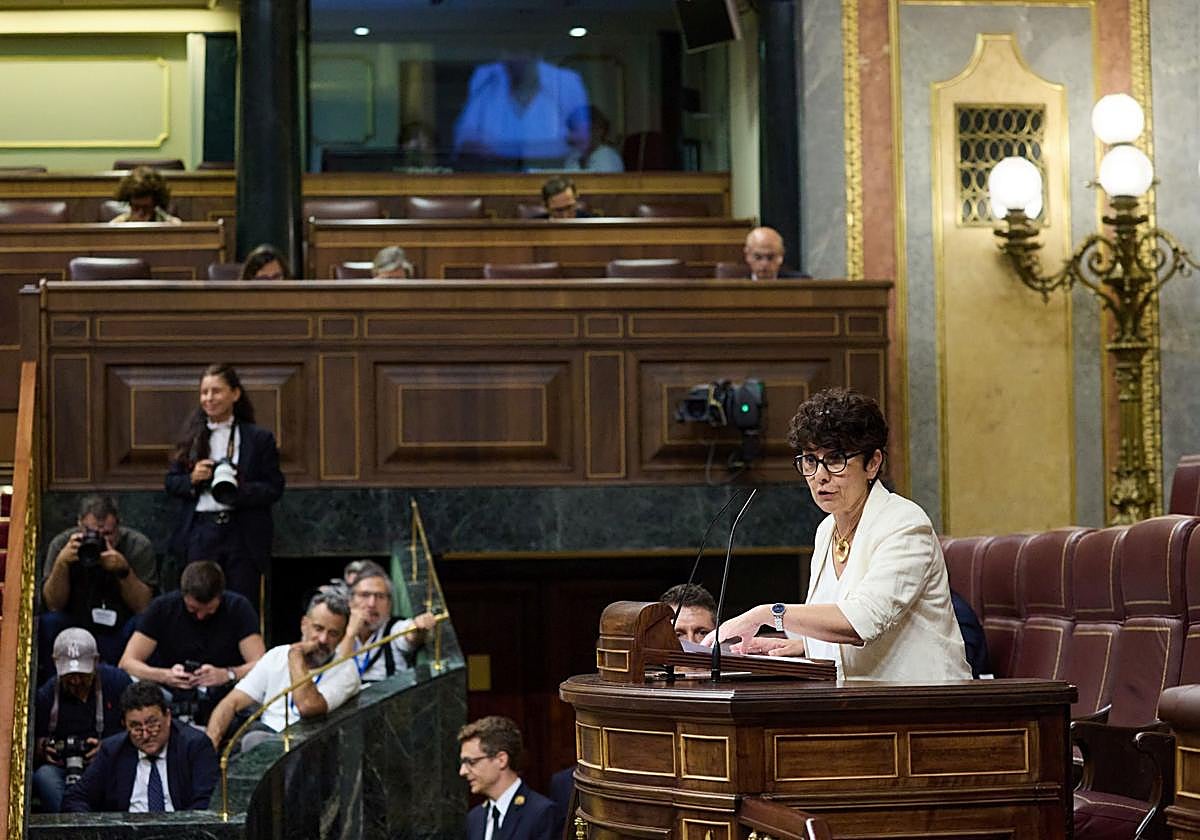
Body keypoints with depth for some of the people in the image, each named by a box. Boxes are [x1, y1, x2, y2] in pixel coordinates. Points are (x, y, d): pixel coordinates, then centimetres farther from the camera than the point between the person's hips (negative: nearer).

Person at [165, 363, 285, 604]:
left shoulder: (259, 439, 4)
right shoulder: (192, 436, 10)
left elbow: (274, 489, 0)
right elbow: (171, 483, 12)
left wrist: (240, 490, -17)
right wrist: (192, 479, -9)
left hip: (242, 535, -2)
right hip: (200, 533, 2)